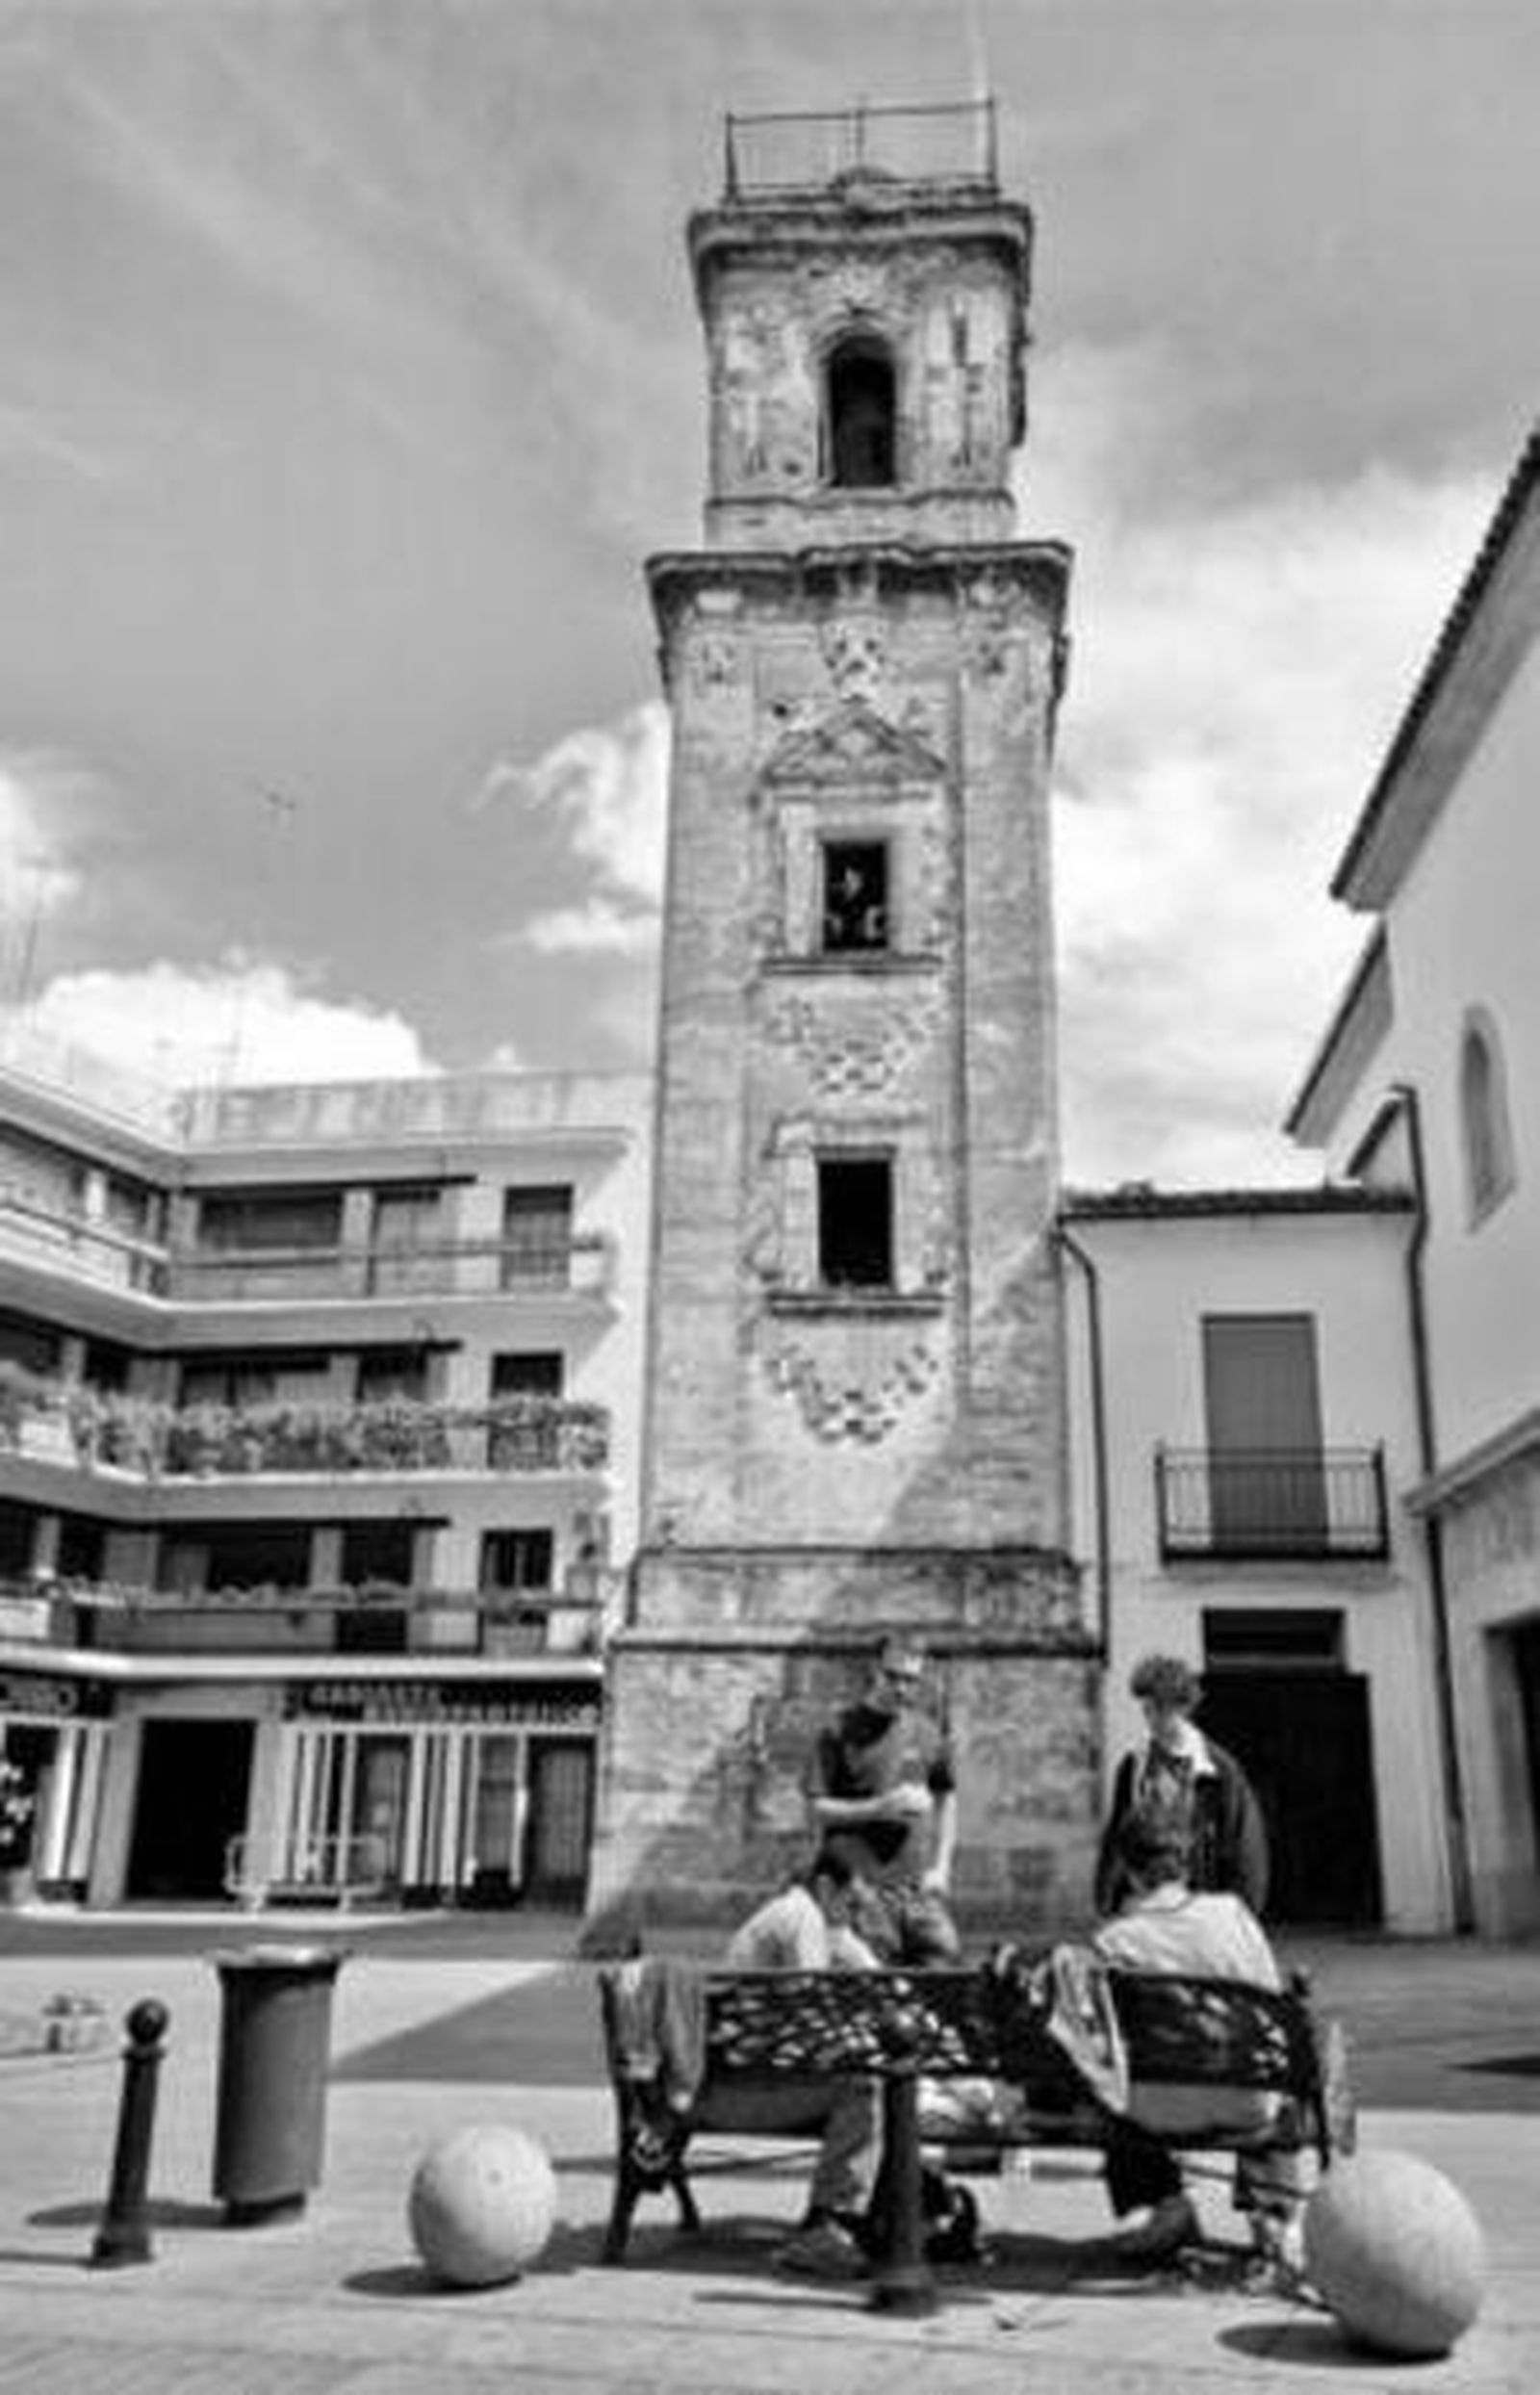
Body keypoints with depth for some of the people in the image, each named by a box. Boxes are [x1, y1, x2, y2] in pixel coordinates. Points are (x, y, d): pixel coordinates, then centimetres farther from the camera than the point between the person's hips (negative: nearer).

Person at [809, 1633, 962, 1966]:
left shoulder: (926, 1732, 9)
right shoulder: (841, 1732, -3)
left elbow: (946, 1798, 17)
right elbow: (819, 1809, -5)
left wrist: (941, 1866, 8)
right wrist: (880, 1808, -16)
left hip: (918, 1880, 4)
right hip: (862, 1879, -4)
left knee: (945, 1951, -4)